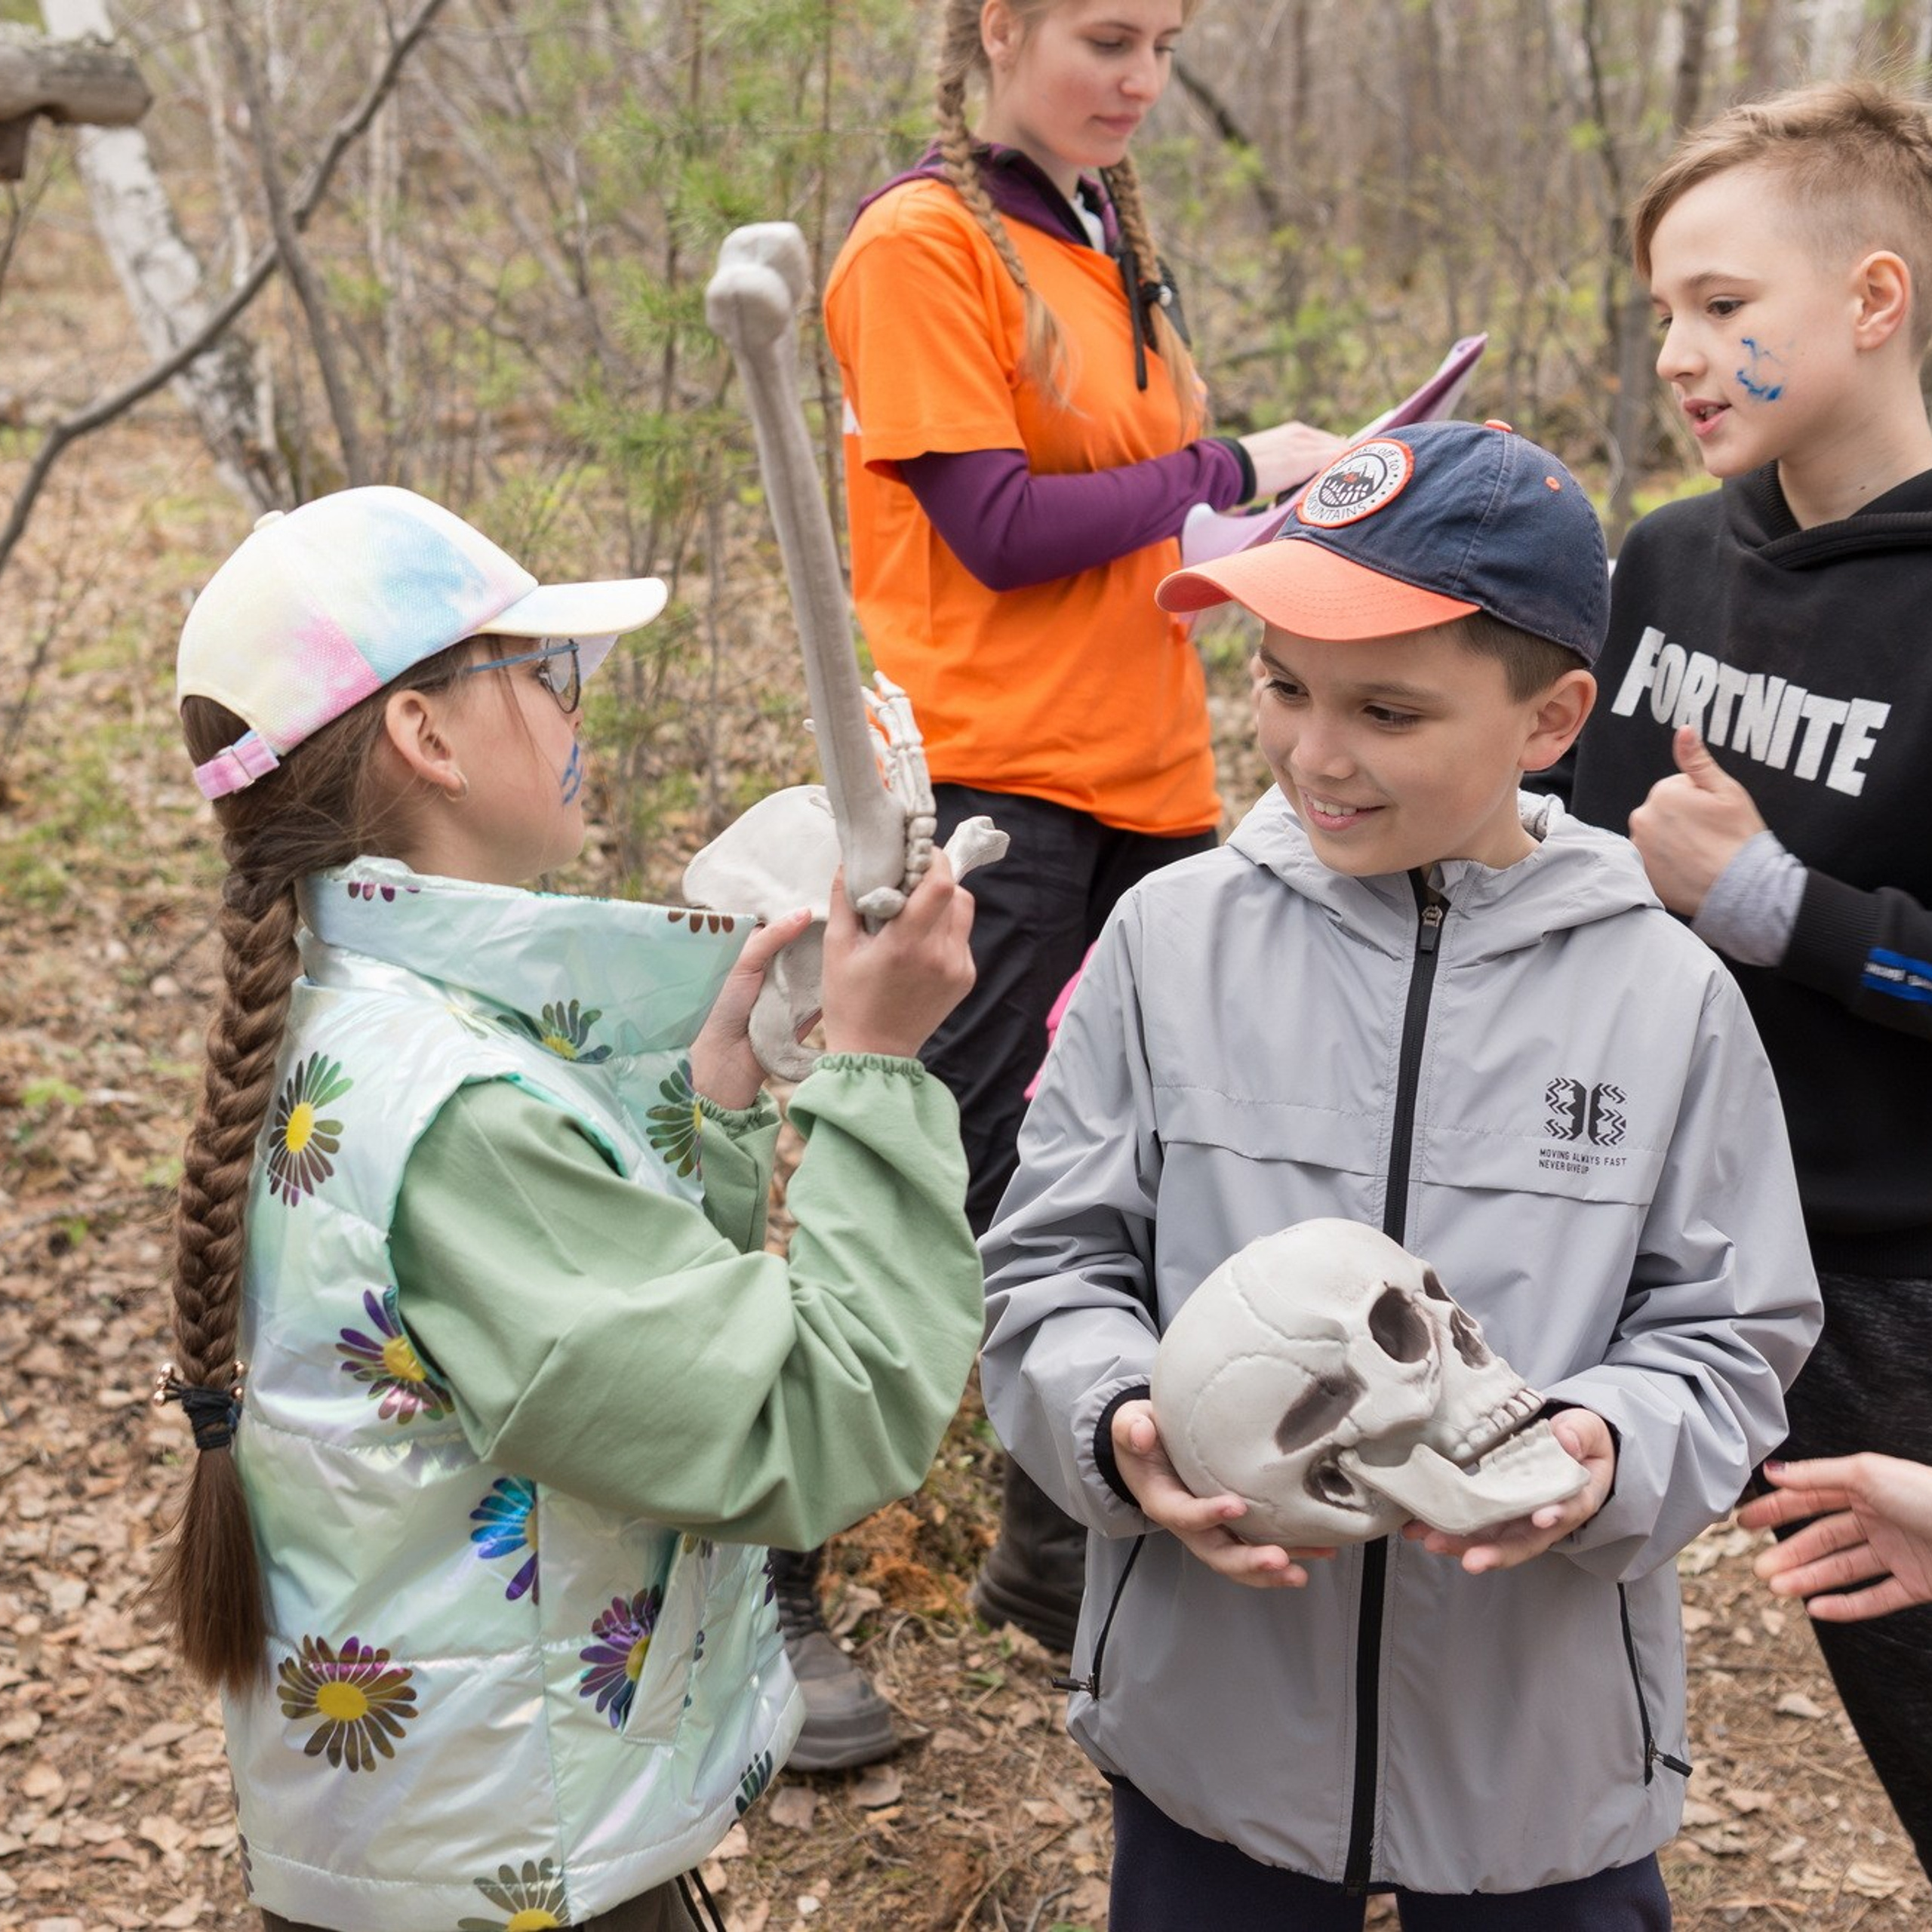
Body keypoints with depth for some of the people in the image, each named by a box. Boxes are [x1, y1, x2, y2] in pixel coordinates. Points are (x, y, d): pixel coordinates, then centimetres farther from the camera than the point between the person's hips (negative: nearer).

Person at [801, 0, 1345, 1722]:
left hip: (1145, 776, 8)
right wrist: (1234, 471, -8)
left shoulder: (1110, 243, 16)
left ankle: (1056, 1557, 30)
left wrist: (1267, 518, 0)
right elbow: (998, 528, -15)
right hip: (991, 780, -8)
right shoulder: (920, 245, -9)